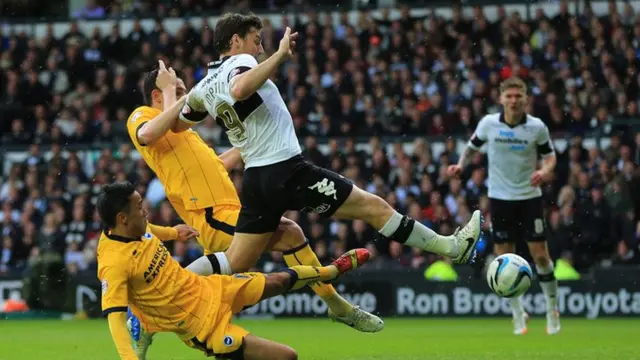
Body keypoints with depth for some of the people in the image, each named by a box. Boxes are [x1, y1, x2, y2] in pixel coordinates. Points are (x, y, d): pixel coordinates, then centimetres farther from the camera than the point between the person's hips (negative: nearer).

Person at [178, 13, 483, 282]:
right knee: (375, 207, -1)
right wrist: (280, 55, -33)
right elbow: (240, 90, -37)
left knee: (234, 264, 12)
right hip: (286, 171, -8)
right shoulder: (239, 63, -12)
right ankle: (451, 247, 3)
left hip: (255, 180, 8)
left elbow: (178, 124, 28)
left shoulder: (203, 88, 12)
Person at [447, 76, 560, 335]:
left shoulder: (537, 127, -9)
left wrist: (545, 171, -19)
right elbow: (473, 145, 12)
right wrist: (460, 165, -6)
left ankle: (552, 310, 12)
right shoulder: (488, 124, -6)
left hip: (529, 196, -1)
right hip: (500, 197, 1)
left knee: (540, 254, -5)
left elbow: (550, 156, 2)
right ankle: (518, 315, 14)